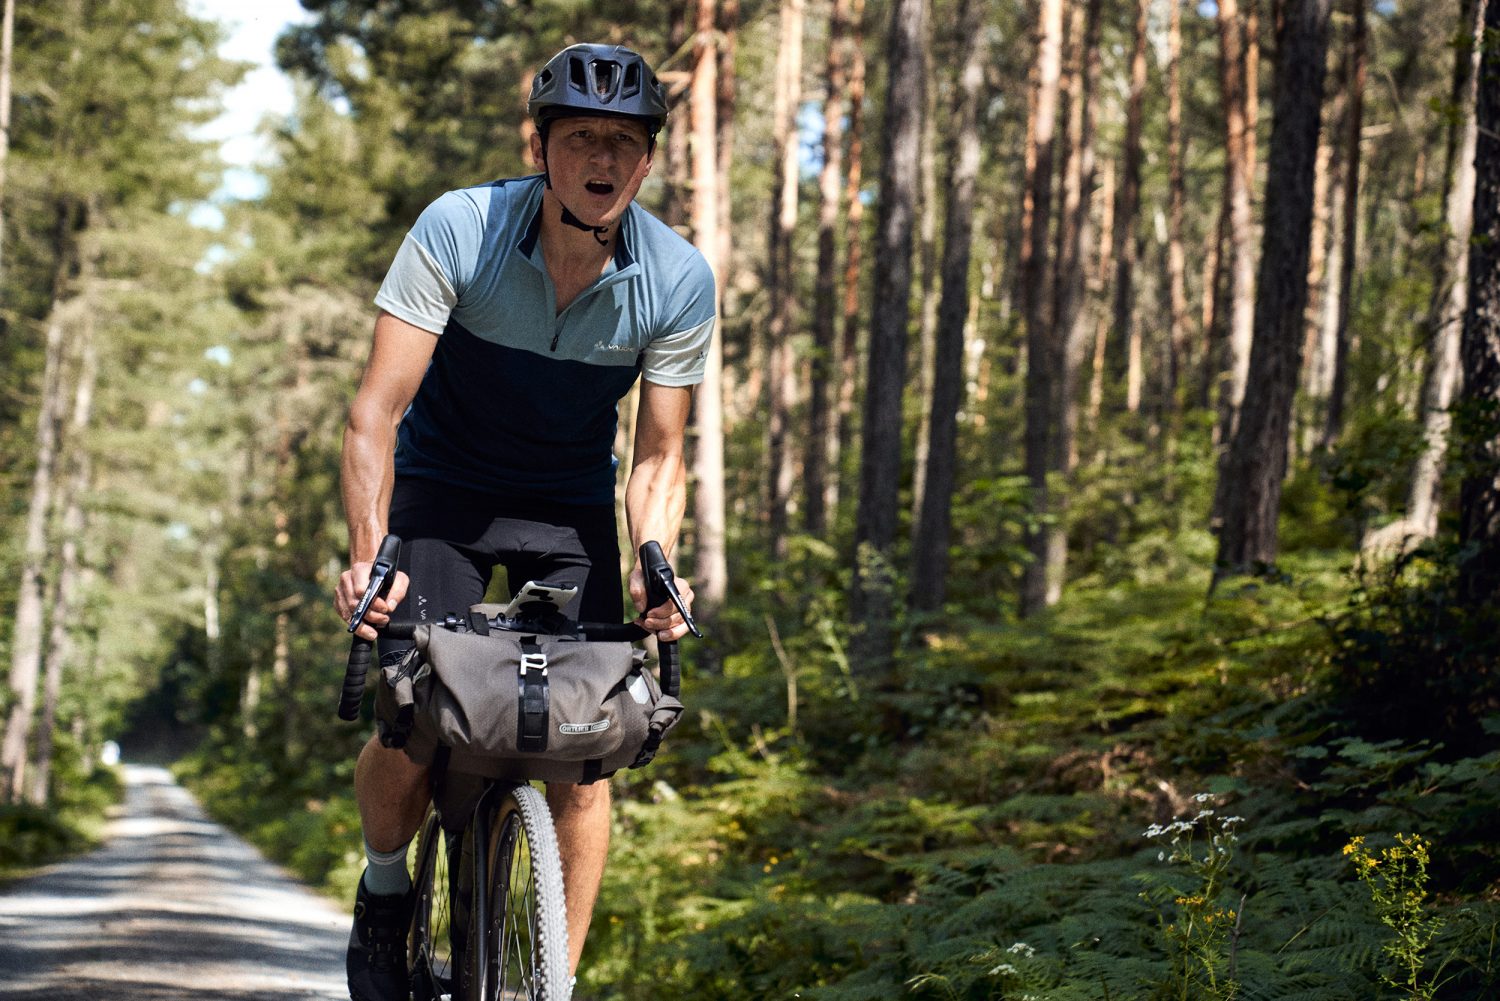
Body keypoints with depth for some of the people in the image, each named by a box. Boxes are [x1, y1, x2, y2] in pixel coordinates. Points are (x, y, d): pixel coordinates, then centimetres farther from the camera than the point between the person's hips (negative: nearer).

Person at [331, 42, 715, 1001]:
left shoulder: (679, 280, -18)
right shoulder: (458, 231, -24)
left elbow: (658, 454, -8)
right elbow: (377, 412, -23)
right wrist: (368, 554, -36)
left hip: (572, 507, 2)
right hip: (445, 488, -1)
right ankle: (385, 894, 17)